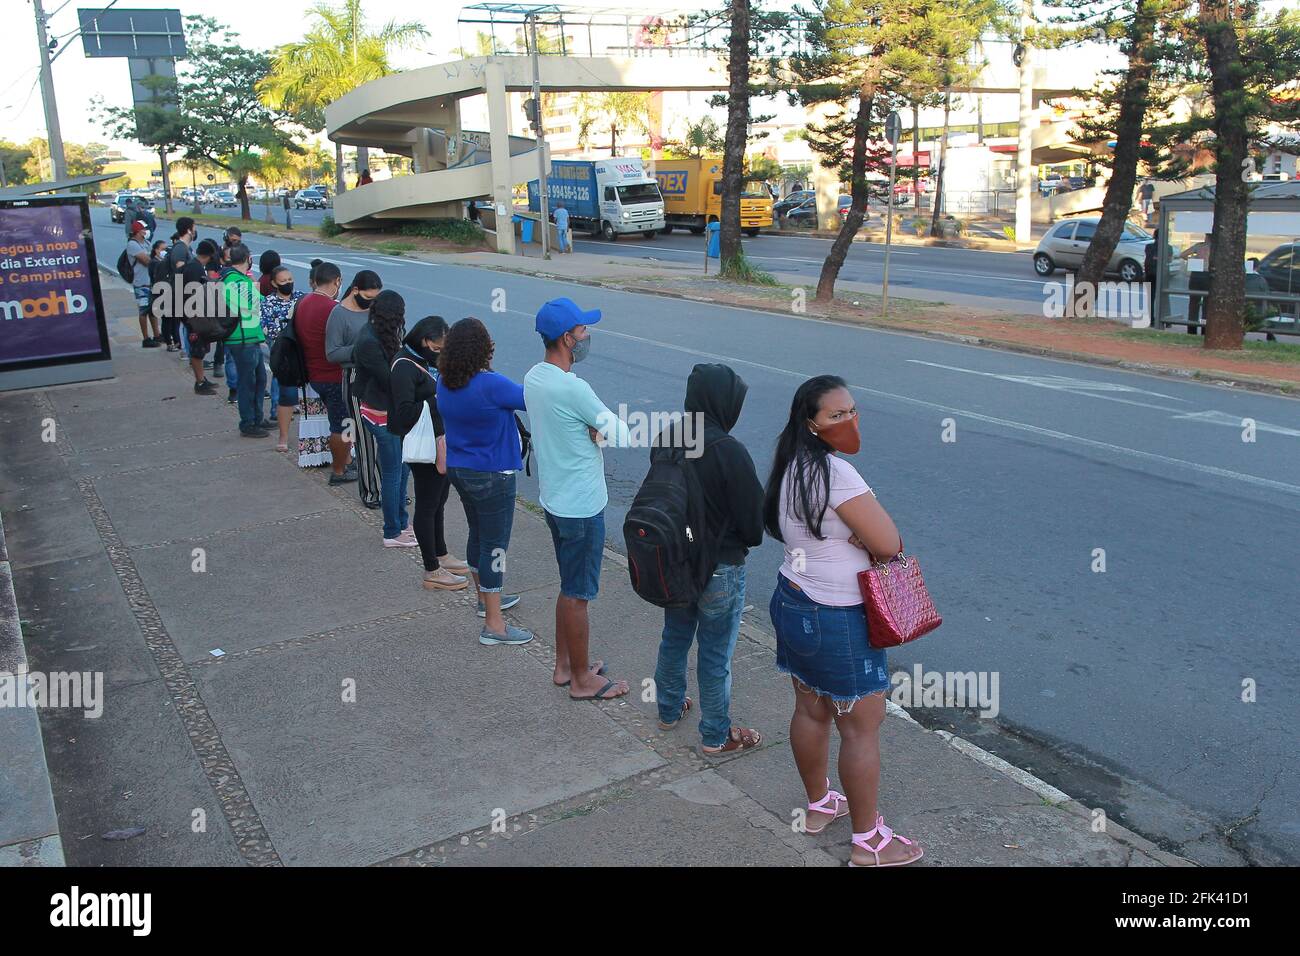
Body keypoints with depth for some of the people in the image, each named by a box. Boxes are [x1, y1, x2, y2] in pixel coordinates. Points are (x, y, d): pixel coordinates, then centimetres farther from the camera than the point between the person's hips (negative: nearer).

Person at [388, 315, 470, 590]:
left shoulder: (428, 361, 8)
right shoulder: (404, 367, -18)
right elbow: (405, 413, -26)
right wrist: (438, 400, -25)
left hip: (441, 444, 9)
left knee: (438, 501, 21)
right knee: (427, 505, 2)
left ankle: (441, 556, 38)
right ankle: (432, 572, 13)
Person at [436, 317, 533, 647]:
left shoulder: (444, 382, -3)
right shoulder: (491, 385, -26)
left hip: (459, 469, 8)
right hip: (491, 476, -8)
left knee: (478, 535, 24)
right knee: (495, 545, 1)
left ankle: (486, 598, 42)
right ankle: (493, 625, 8)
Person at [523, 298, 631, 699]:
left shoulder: (533, 377, 2)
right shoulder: (572, 388, -26)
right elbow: (623, 437, -20)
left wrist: (590, 427, -11)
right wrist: (600, 426, -1)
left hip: (554, 500, 9)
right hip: (581, 508, -9)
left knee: (570, 588, 22)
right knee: (577, 595, 6)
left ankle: (564, 665, 36)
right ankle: (582, 680, 21)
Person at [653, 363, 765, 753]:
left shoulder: (666, 439, -6)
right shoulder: (728, 451, -26)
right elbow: (753, 516, -17)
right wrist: (749, 540, 5)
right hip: (719, 570, -6)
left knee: (674, 637, 24)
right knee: (715, 655, 9)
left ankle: (669, 709, 44)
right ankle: (715, 735, 26)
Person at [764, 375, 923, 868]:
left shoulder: (792, 465, 3)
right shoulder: (835, 472, -25)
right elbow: (890, 544, -22)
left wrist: (858, 535, -8)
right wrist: (869, 536, -2)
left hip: (793, 603, 9)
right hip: (837, 622, -9)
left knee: (811, 711, 22)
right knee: (862, 727, 6)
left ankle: (819, 805, 41)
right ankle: (868, 843, 20)